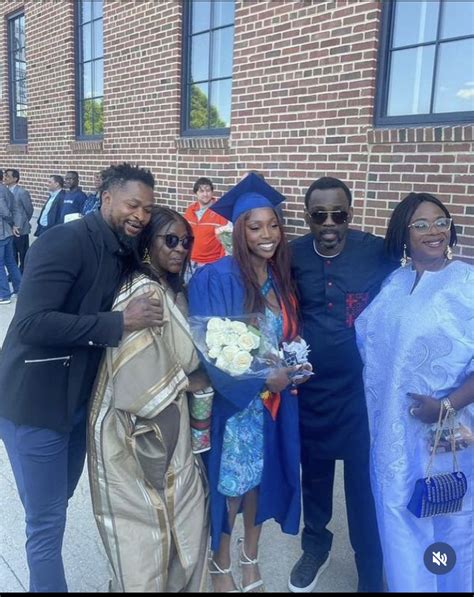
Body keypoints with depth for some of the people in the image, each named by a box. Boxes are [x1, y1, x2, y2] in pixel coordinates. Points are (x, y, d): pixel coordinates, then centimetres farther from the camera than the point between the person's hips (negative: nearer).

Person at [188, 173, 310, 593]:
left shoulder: (281, 276, 3)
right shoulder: (218, 277, -17)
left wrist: (294, 369, -6)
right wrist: (261, 378, -22)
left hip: (275, 399, 6)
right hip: (235, 399, -5)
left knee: (262, 477, 17)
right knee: (230, 483, 9)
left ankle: (251, 558, 40)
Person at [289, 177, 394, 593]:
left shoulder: (379, 252, -12)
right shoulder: (292, 256, -6)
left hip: (363, 386, -2)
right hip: (310, 386, 3)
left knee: (364, 480, 9)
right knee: (314, 470, 20)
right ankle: (316, 547, 46)